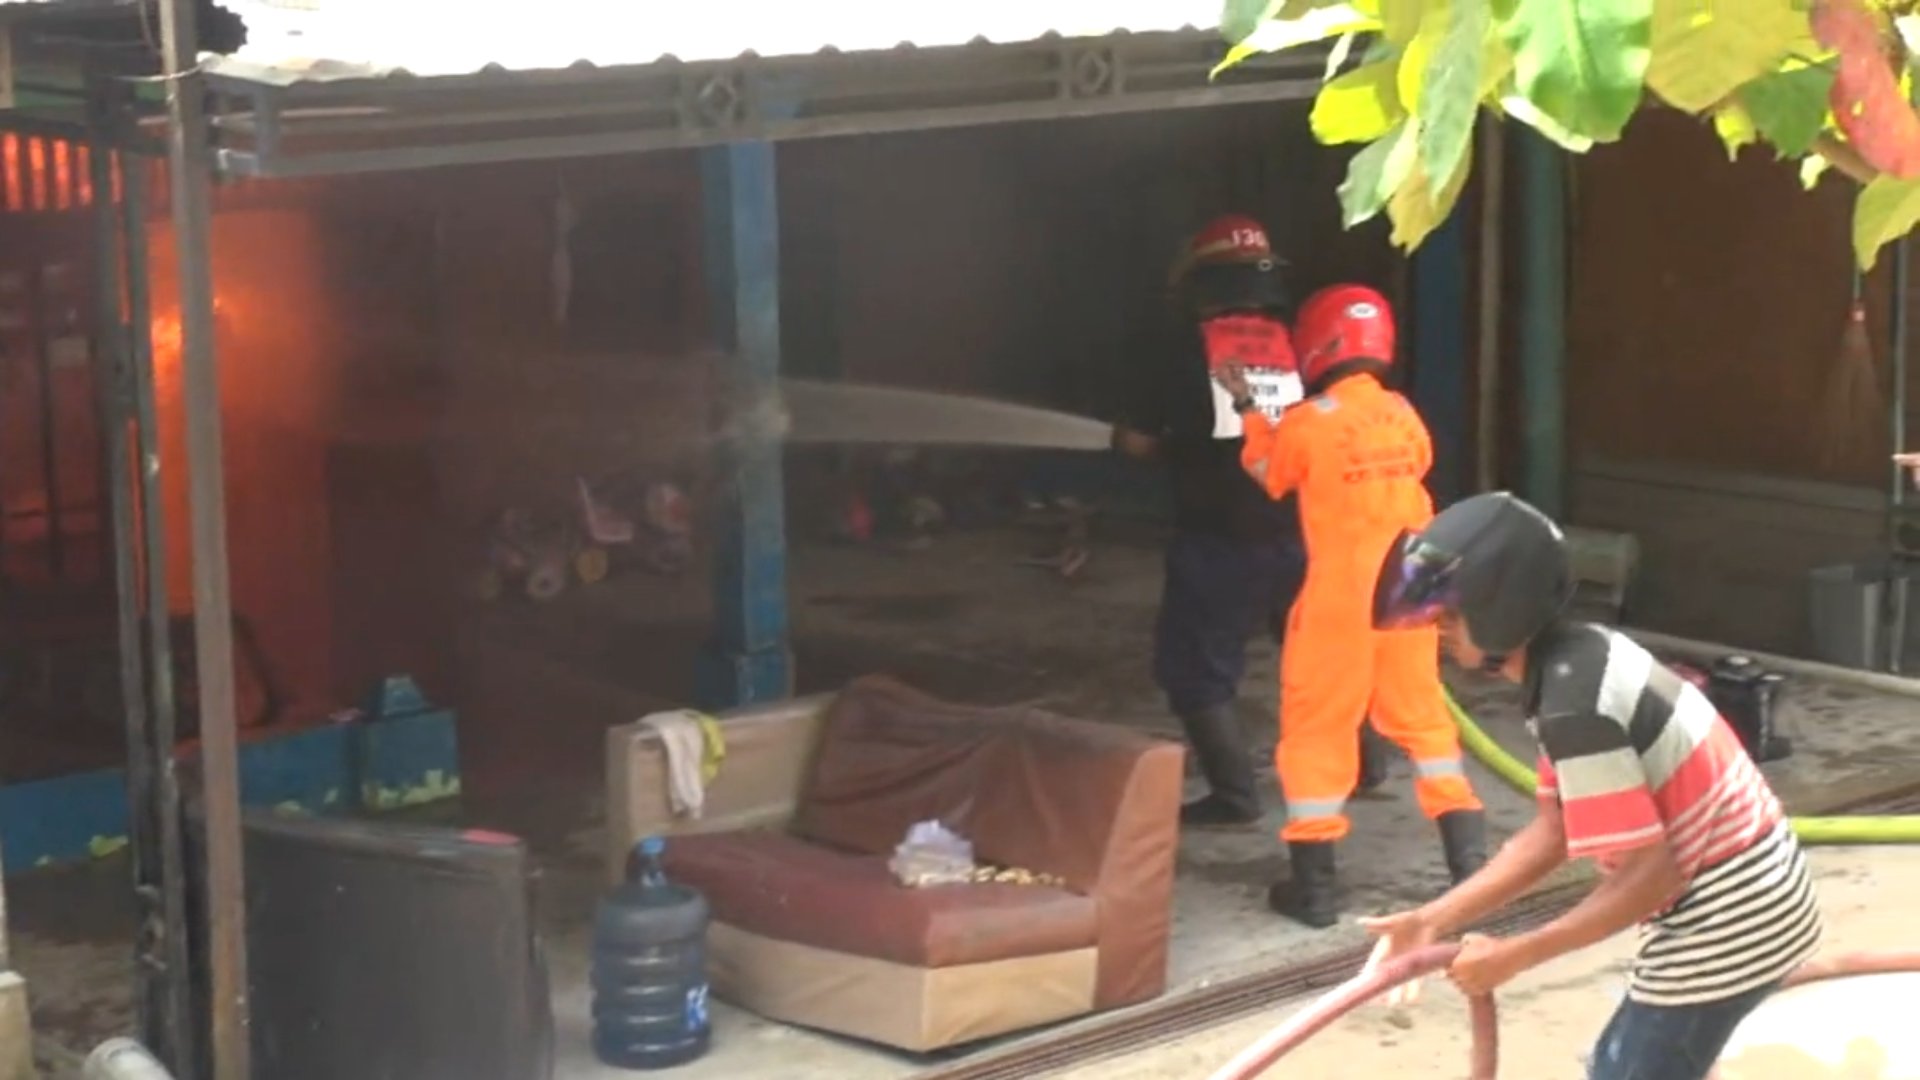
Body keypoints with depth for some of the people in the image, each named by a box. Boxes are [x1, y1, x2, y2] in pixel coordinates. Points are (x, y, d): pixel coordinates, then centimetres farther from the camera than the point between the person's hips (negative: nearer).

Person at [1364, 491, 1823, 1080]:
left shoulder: (1575, 706, -24)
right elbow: (1553, 833, 8)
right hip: (1756, 898, 10)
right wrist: (1432, 921, 4)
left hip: (1726, 927, -10)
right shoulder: (1588, 654, 4)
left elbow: (1649, 875, -24)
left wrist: (1512, 956, -17)